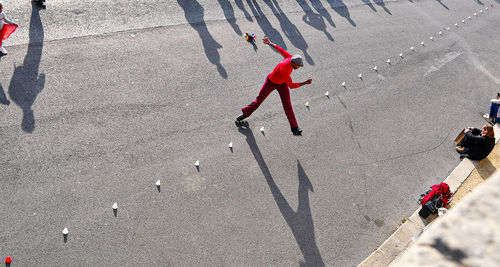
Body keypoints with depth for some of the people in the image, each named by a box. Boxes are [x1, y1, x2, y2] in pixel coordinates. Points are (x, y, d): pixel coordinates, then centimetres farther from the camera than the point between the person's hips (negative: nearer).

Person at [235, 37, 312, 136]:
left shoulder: (291, 58, -21)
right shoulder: (284, 70, -42)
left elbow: (280, 49, -6)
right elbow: (291, 86, -34)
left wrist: (269, 43, 7)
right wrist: (305, 83, -35)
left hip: (282, 83, 6)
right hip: (271, 83, -5)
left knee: (287, 105, 1)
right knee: (259, 100, 10)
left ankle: (295, 128, 6)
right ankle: (245, 114, 33)